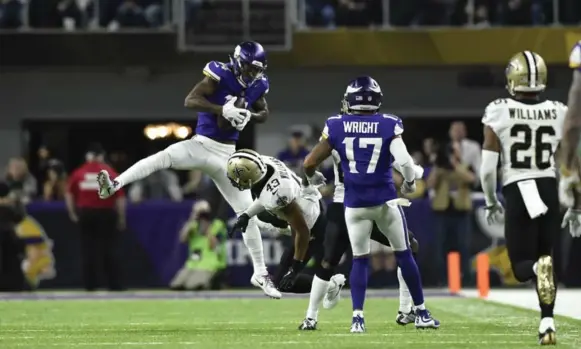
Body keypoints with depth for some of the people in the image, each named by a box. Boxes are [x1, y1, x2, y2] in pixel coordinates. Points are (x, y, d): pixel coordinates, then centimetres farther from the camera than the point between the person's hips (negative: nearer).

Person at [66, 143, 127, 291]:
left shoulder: (78, 173, 0)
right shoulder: (110, 173, -5)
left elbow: (69, 195, 4)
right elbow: (120, 198, -6)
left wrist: (72, 214, 13)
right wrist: (121, 218, 3)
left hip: (85, 214, 1)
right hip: (106, 213, -1)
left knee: (88, 250, 7)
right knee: (108, 250, 5)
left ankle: (91, 284, 5)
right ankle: (115, 284, 4)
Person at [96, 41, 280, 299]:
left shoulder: (257, 85, 2)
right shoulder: (220, 76, -13)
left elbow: (264, 113, 19)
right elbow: (190, 100, -22)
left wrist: (249, 116, -5)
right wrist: (223, 110, -33)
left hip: (227, 155, 4)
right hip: (202, 145, -4)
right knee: (164, 157, -35)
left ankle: (260, 274, 15)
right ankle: (113, 186, -48)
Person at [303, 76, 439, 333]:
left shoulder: (336, 127, -2)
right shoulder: (388, 126, -7)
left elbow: (309, 163, -1)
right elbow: (404, 161, -17)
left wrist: (313, 179, 22)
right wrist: (410, 183, 4)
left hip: (355, 204, 1)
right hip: (385, 201, -1)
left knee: (359, 259, 11)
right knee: (404, 255, 13)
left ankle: (357, 317, -2)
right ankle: (421, 313, 19)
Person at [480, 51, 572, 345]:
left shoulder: (499, 113, -5)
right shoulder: (559, 114, 1)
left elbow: (488, 168, -5)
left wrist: (491, 202, 12)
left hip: (517, 192, -2)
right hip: (550, 191, 2)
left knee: (523, 266, 6)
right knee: (547, 258, 18)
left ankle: (539, 268, -31)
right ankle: (547, 321, 5)